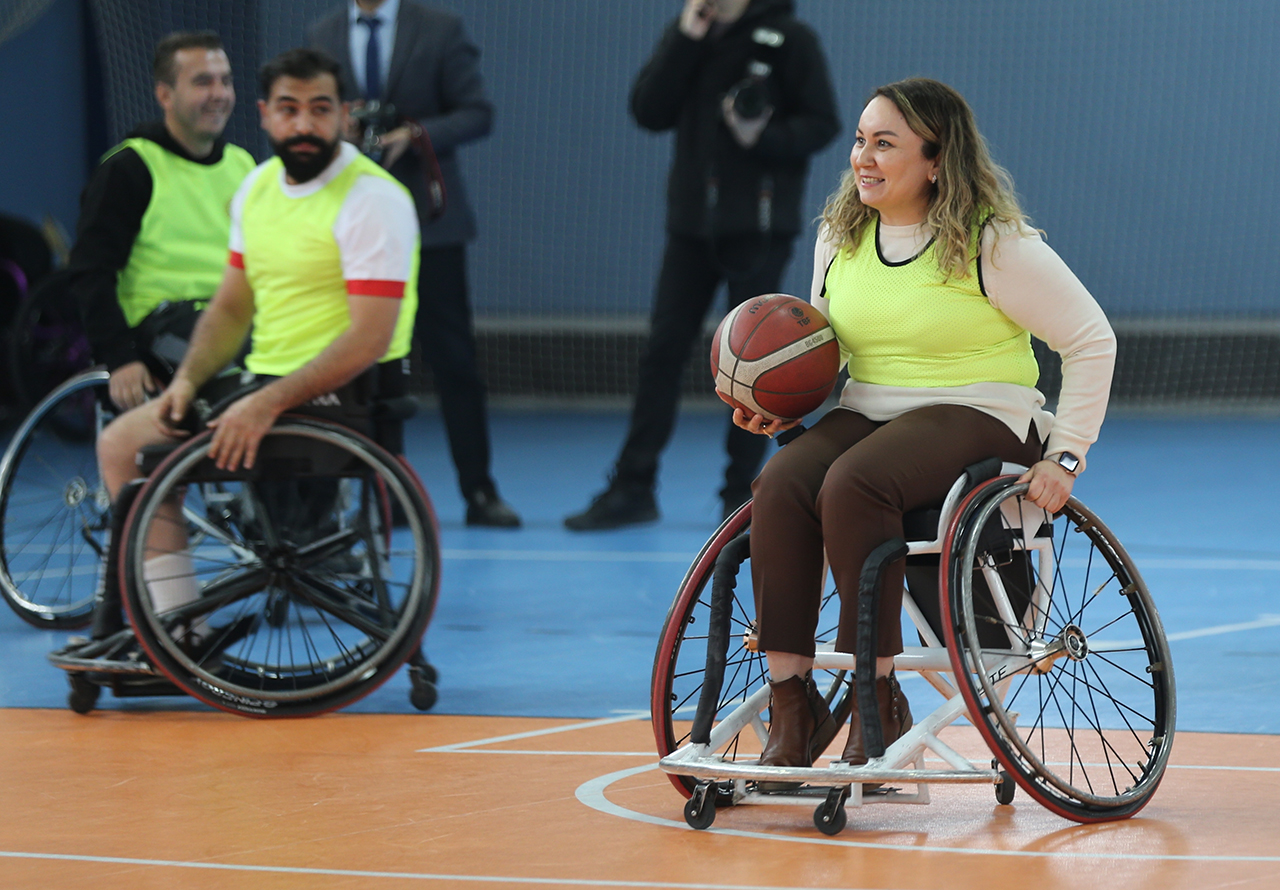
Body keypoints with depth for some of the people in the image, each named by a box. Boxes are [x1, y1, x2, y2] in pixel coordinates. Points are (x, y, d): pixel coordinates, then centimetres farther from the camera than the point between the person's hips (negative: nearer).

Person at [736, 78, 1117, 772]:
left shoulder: (993, 244, -7)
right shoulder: (840, 238, 10)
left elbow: (1092, 340, -4)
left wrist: (1065, 456, -9)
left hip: (977, 413, -5)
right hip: (865, 414, 5)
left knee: (852, 485, -35)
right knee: (780, 486, -27)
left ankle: (878, 700, -26)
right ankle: (791, 705, -26)